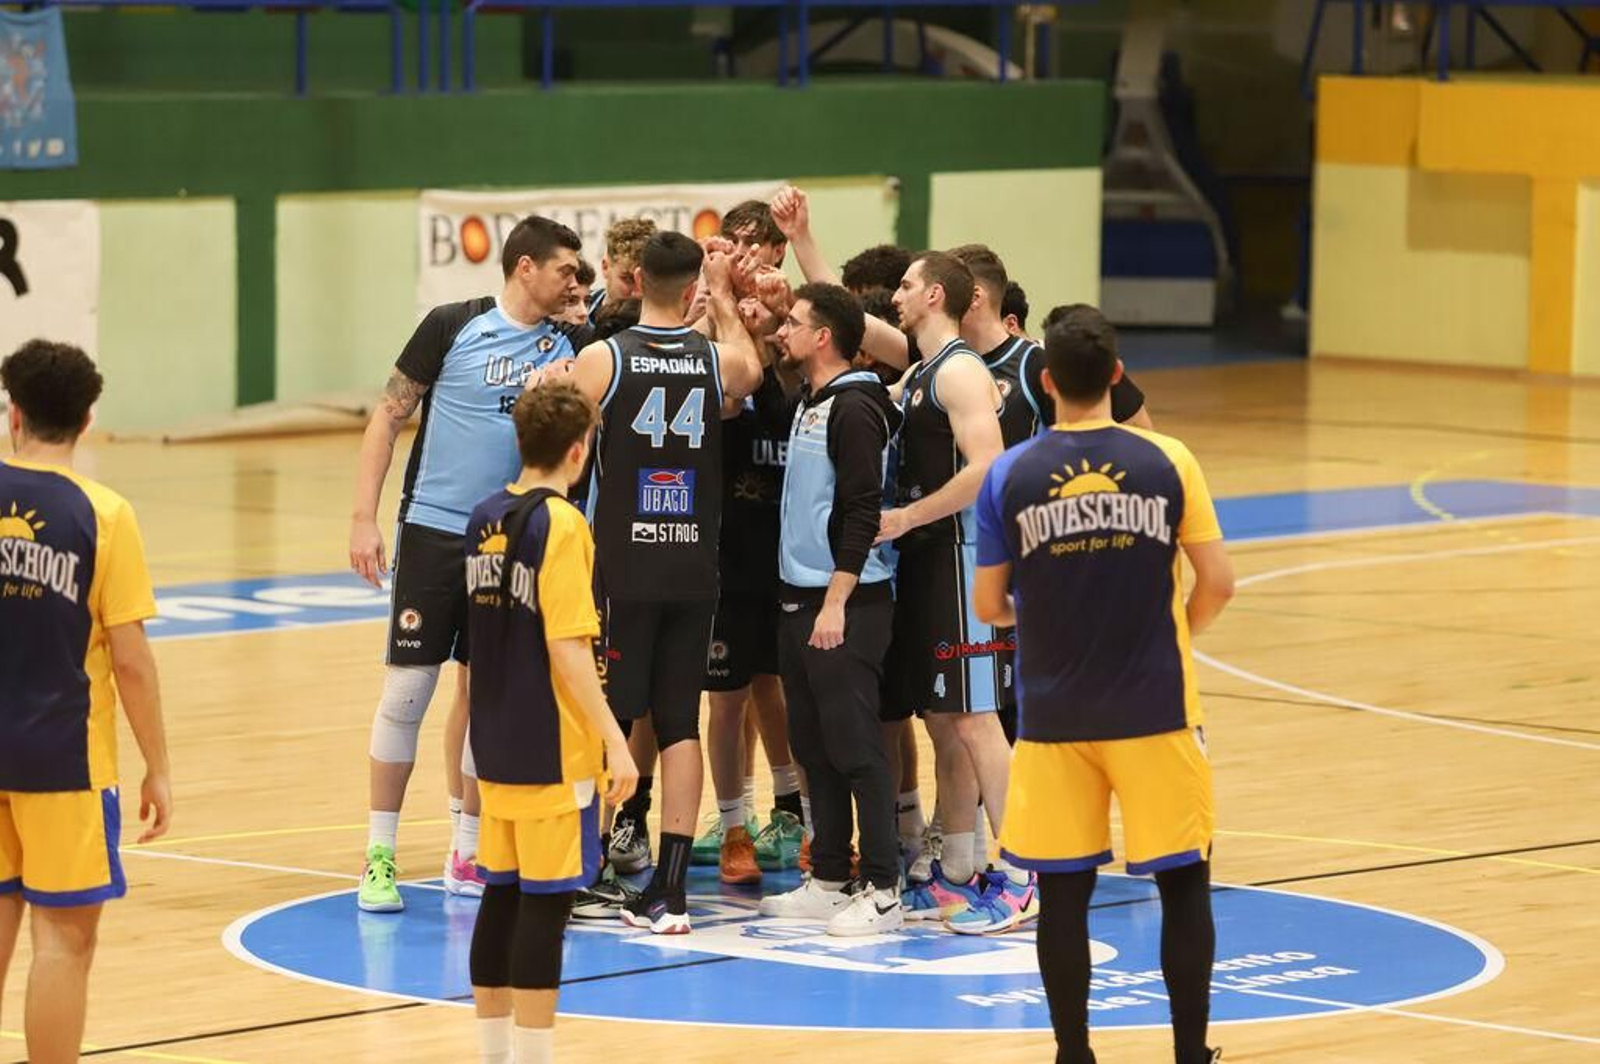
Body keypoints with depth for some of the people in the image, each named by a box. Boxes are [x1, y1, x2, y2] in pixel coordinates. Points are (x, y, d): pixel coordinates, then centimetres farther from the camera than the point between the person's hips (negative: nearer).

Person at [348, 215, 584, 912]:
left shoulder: (565, 350, 6)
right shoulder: (452, 327, -5)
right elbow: (388, 417, -2)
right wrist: (364, 519, -8)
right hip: (434, 532, -4)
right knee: (408, 688, -4)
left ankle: (466, 854, 16)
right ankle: (380, 856, 3)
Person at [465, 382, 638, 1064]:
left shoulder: (484, 518, 8)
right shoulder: (561, 525, -15)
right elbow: (568, 650, -20)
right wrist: (614, 740, -17)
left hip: (496, 745, 8)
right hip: (553, 751, -8)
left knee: (503, 893, 14)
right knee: (546, 904, -4)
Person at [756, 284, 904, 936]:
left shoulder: (854, 407, -14)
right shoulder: (809, 404, 13)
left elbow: (863, 512, -19)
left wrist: (836, 603, -21)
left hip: (845, 604, -9)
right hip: (800, 598, 9)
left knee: (855, 748, -6)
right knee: (814, 747, 12)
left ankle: (882, 889, -2)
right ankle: (829, 882, 18)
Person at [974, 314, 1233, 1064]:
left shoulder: (1009, 475, -4)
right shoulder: (1166, 462, -5)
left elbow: (988, 606, 2)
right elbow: (1217, 584, -3)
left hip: (1054, 713, 1)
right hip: (1154, 707, -1)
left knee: (1064, 890, 8)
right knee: (1183, 881, 9)